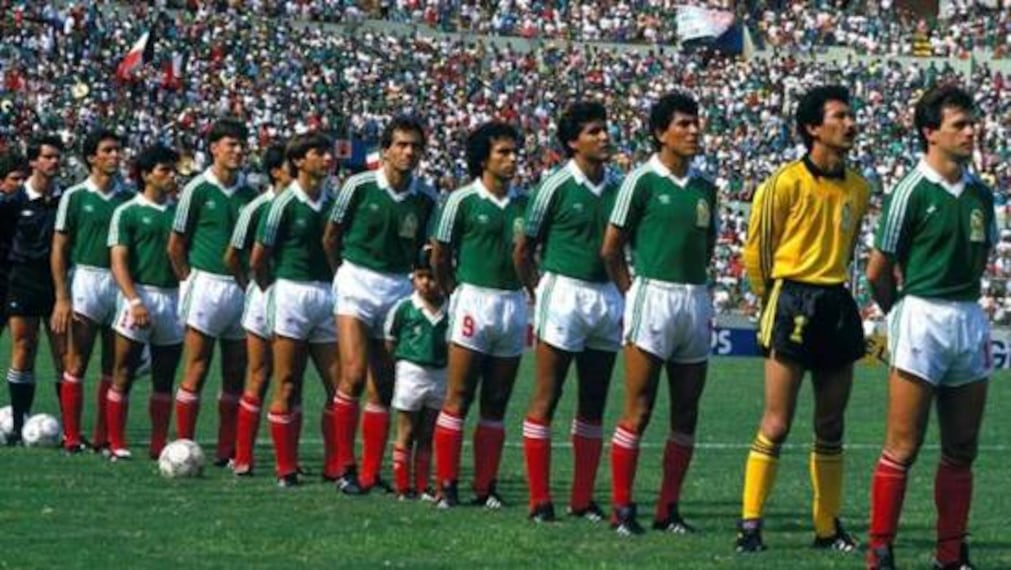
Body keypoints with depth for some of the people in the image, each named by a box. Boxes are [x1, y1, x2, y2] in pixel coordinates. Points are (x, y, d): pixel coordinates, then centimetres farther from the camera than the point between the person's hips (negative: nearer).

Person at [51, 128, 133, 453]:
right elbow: (59, 249, 2)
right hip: (86, 278, -3)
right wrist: (62, 297, -6)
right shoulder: (75, 197, 1)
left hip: (121, 283, 3)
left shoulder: (128, 198, 9)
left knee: (114, 367, 4)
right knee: (76, 363, -6)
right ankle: (72, 438, -3)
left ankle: (104, 438, 9)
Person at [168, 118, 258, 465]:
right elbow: (176, 246, 1)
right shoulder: (198, 190, -3)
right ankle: (184, 448, -2)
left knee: (235, 374, 5)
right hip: (207, 284, -5)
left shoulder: (248, 193, 10)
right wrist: (190, 281, 1)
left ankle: (228, 450, 10)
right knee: (196, 371, -5)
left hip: (240, 288, 5)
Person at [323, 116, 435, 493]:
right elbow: (331, 238, 6)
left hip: (398, 288, 3)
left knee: (384, 387, 3)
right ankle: (345, 466, -5)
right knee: (354, 376, -15)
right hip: (357, 283, -3)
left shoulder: (426, 199, 0)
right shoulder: (359, 186, -7)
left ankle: (371, 473, 9)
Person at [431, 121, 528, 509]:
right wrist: (457, 294, 7)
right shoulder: (463, 201, -3)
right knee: (458, 399, -5)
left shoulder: (523, 204, 9)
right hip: (474, 299, -4)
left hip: (513, 301, 4)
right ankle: (447, 485, -3)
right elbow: (439, 257, 4)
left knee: (496, 404, 6)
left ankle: (485, 487, 9)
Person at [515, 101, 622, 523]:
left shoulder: (616, 188, 7)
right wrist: (540, 295, 4)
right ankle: (540, 500, -1)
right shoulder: (557, 186, -7)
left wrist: (623, 297, 11)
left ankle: (583, 499, 13)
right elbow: (523, 252, 1)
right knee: (545, 400, -3)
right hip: (564, 293, -5)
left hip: (606, 296, 6)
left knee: (593, 405, 7)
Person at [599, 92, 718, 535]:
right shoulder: (643, 181, -5)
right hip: (653, 296, -6)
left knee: (686, 413, 6)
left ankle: (669, 510, 12)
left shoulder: (704, 187, 11)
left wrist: (694, 282, 13)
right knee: (638, 411, -6)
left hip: (696, 300, 6)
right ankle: (622, 509, -2)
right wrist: (635, 295, 0)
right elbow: (611, 248, -2)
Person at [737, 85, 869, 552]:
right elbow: (755, 249, -1)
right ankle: (749, 525, 0)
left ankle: (827, 527, 17)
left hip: (837, 305, 6)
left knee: (831, 427, 10)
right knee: (777, 425, -6)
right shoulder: (787, 182, -9)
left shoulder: (858, 188, 8)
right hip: (793, 302, -6)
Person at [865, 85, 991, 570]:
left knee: (961, 451, 8)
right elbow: (878, 271, -3)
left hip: (970, 320, 6)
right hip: (923, 318, -6)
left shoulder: (981, 194, 9)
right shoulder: (912, 192, -9)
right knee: (903, 447, -5)